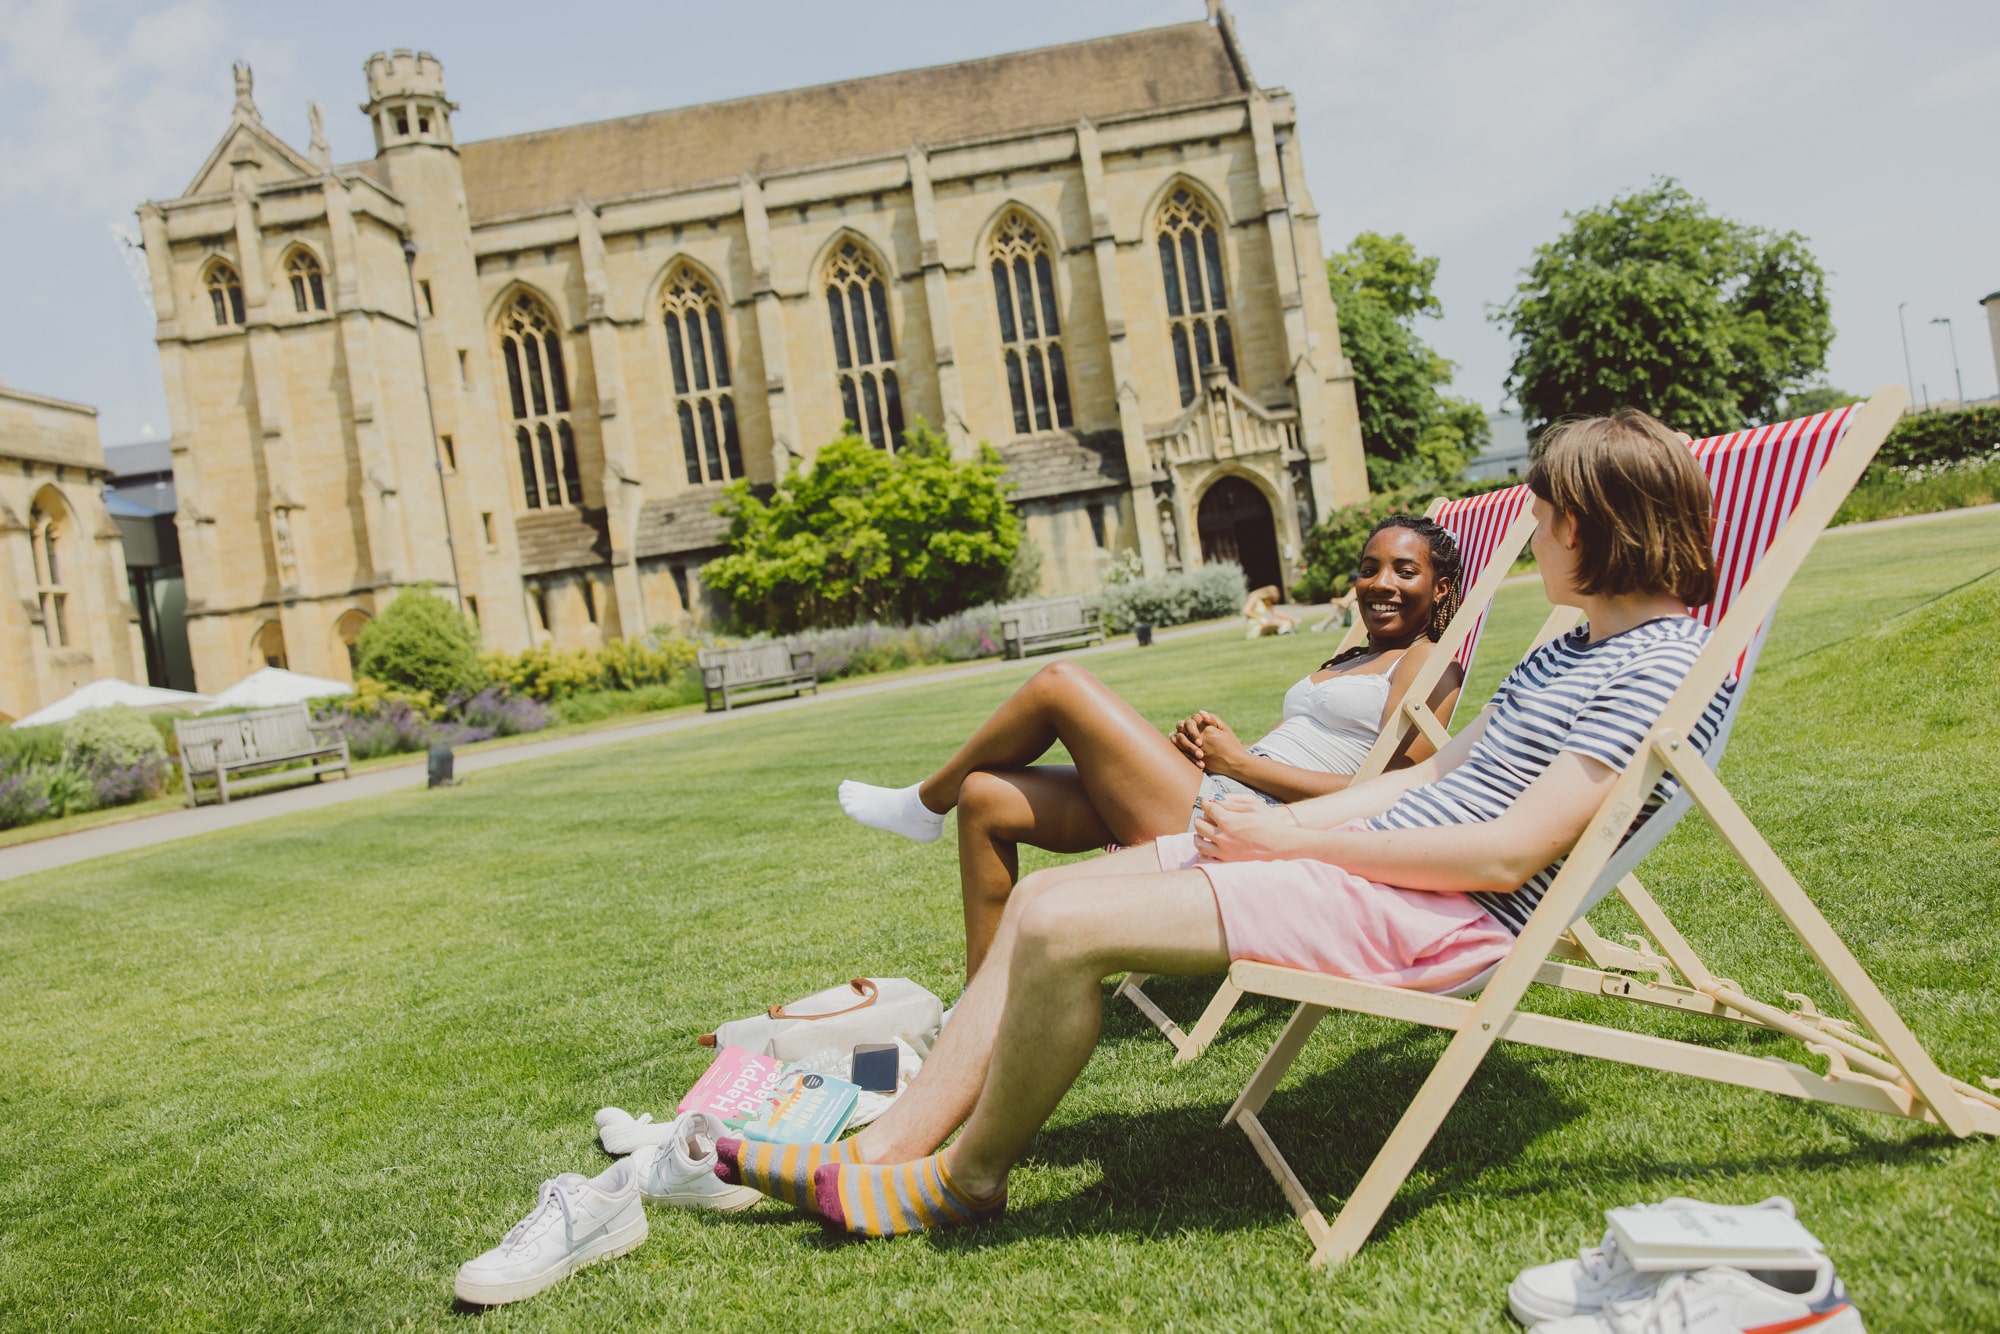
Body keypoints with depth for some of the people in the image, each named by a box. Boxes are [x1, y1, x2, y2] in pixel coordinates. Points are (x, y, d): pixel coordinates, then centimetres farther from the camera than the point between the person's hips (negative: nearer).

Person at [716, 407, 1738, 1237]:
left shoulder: (1669, 667, -12)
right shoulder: (1574, 647, 19)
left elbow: (1509, 853, -20)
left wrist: (1296, 840, -14)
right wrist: (1277, 820, 4)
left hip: (1439, 915, -10)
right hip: (1379, 855, 10)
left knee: (1062, 930, -21)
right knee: (1042, 896, 2)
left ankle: (966, 1177, 3)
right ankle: (885, 1148, 7)